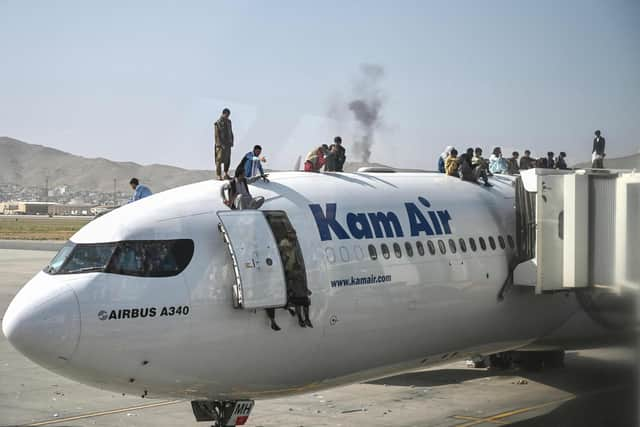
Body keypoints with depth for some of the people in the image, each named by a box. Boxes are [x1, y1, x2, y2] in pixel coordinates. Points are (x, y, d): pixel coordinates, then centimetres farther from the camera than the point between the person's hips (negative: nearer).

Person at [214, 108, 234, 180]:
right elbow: (216, 134, -13)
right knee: (219, 160, -7)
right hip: (221, 144, -7)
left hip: (228, 144, 7)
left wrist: (232, 142, 8)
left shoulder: (228, 122, 12)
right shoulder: (218, 123, -9)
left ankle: (226, 174, 18)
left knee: (227, 160, 9)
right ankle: (219, 175, -5)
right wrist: (220, 144, -18)